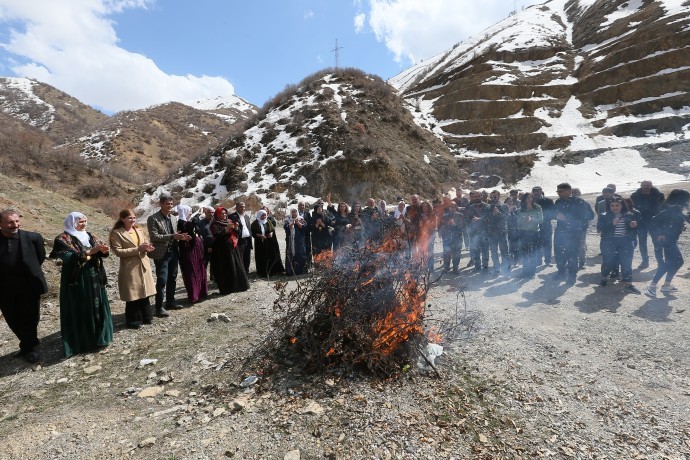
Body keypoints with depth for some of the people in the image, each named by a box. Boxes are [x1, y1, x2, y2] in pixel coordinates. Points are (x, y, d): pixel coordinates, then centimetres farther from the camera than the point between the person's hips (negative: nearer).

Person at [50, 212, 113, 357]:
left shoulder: (89, 236, 11)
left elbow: (99, 249, 4)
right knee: (79, 311, 0)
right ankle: (79, 342, 11)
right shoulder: (63, 239, -8)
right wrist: (89, 252, -30)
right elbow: (68, 257, -21)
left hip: (94, 277, 6)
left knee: (97, 307, 12)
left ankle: (97, 337, 26)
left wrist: (103, 250, -20)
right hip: (77, 280, -6)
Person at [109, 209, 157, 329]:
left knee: (144, 293, 13)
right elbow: (118, 251, -15)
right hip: (130, 268, -6)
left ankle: (146, 317, 26)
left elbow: (145, 243, 20)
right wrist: (137, 249, -21)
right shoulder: (117, 233, -7)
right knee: (132, 295, 1)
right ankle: (133, 320, 16)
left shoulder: (139, 230, 12)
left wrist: (147, 247, -4)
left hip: (144, 266, 6)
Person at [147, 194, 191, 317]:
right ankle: (159, 307, 2)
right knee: (162, 280, -6)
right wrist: (172, 236, -24)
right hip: (161, 254, -7)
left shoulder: (173, 218, 13)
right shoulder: (153, 219, -8)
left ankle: (170, 302, 27)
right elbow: (154, 237, -16)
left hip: (173, 252, 7)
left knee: (172, 279, 14)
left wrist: (181, 237, -2)